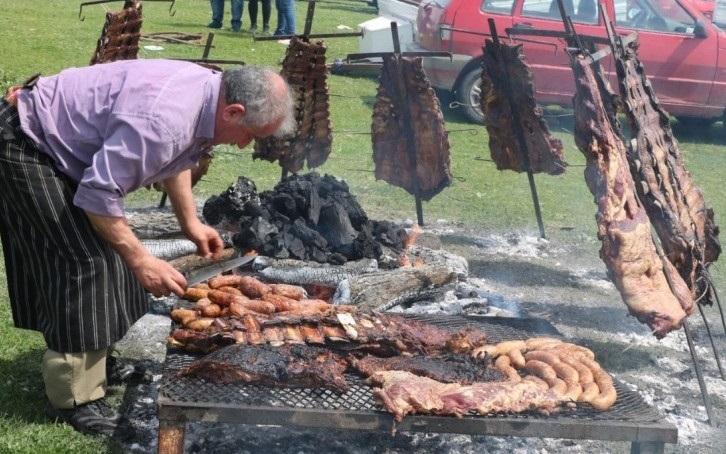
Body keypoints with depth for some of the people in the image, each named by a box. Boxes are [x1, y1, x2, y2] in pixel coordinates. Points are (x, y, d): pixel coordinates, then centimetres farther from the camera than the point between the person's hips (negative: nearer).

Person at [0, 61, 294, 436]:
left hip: (57, 138, 10)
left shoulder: (207, 92, -4)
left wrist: (190, 223, 15)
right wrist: (140, 261, -25)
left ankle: (95, 358, 27)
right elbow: (99, 193, -30)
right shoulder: (163, 119, -35)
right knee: (84, 261, -13)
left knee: (103, 247, 13)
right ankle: (75, 398, -3)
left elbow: (177, 158, 16)